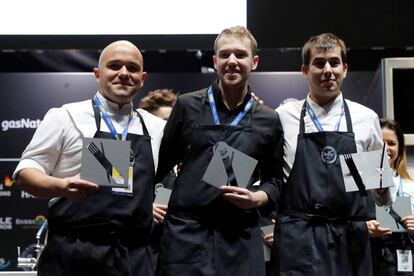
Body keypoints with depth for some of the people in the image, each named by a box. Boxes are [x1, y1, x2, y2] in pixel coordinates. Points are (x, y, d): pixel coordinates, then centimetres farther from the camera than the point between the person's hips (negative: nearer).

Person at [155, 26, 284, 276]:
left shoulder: (268, 121, 7)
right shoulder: (187, 105, 4)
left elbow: (274, 179, 14)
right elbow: (162, 162, 11)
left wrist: (257, 199, -5)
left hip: (240, 234, 1)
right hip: (185, 229, -1)